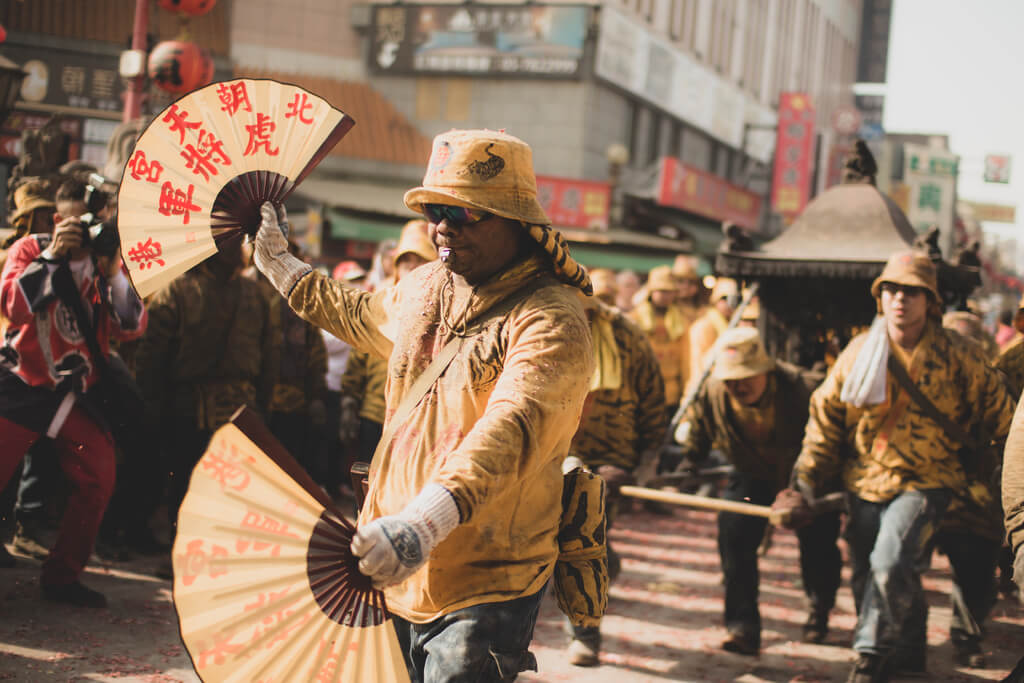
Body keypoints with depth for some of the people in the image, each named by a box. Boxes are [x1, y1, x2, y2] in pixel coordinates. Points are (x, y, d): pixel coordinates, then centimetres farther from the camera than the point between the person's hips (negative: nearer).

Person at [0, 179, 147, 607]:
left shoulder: (106, 266, 6)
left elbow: (131, 327, -6)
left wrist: (114, 272, -16)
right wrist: (52, 255, -20)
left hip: (76, 394, 4)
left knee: (98, 482, -1)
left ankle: (62, 577, 14)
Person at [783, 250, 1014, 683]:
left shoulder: (957, 358, -6)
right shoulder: (858, 353, 0)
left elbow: (1000, 417, 6)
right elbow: (825, 416, 8)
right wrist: (806, 480, 5)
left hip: (926, 482, -4)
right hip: (865, 484, 4)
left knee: (890, 564, -24)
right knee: (867, 580, 10)